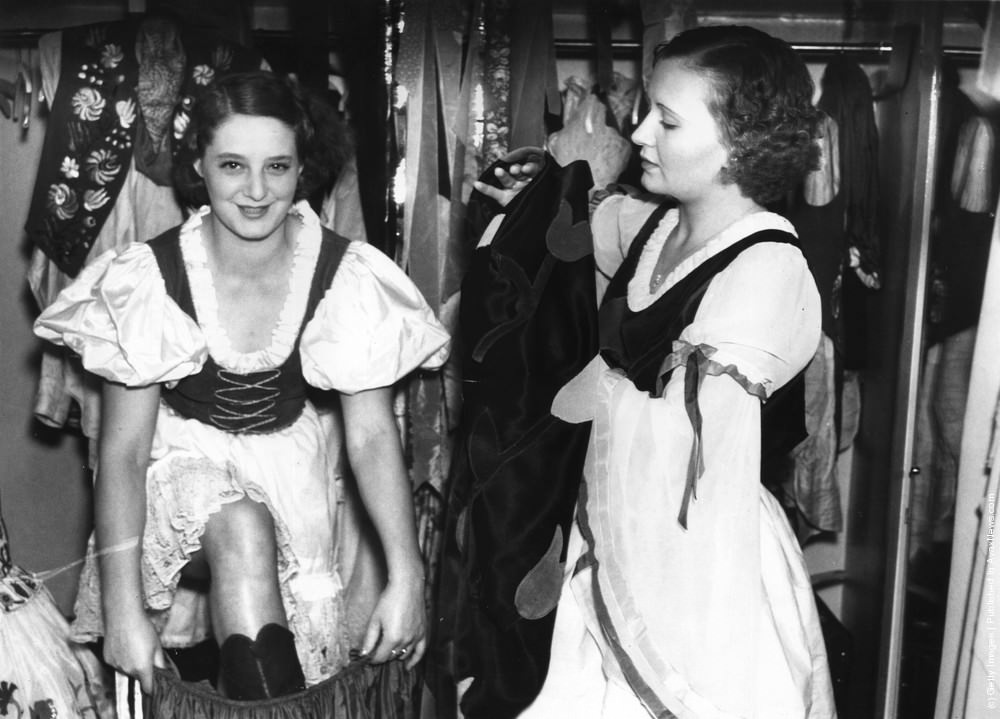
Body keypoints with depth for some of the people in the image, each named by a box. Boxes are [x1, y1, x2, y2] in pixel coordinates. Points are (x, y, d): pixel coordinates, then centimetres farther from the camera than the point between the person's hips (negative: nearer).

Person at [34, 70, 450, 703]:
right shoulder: (151, 278, -17)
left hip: (292, 468, 2)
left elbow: (372, 435, -13)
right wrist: (123, 610, -22)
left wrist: (408, 577, -23)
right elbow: (124, 449, -15)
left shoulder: (346, 277, -15)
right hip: (183, 459, -2)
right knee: (243, 531, -32)